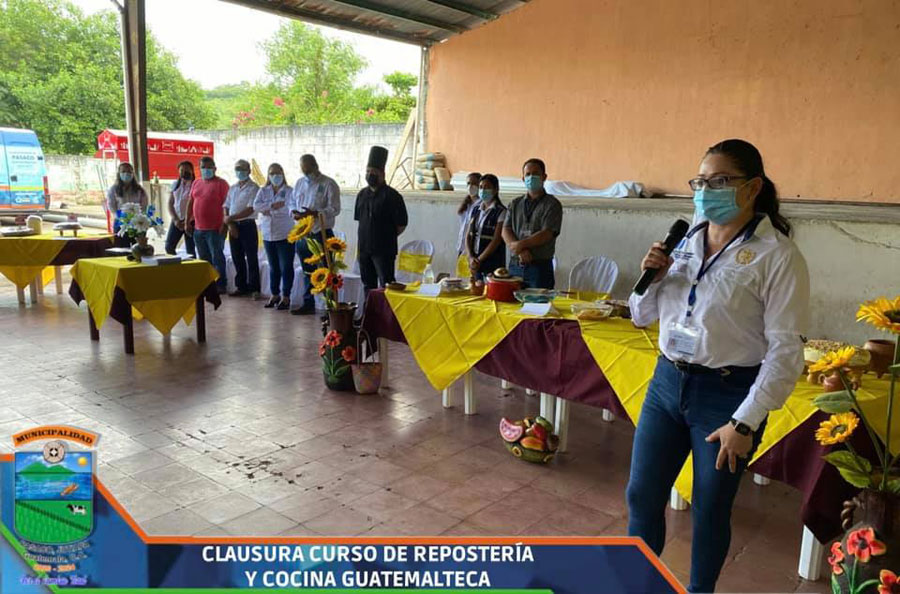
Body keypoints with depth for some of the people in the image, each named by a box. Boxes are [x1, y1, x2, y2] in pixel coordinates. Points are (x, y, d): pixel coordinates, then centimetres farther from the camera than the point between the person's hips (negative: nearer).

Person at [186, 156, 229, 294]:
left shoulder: (221, 183, -7)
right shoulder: (196, 183, 13)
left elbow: (226, 205, -11)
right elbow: (191, 203, 18)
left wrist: (224, 224, -16)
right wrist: (188, 221, 14)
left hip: (215, 229, -7)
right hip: (198, 228, 7)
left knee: (217, 257, -2)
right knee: (204, 258, 13)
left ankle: (221, 284, 4)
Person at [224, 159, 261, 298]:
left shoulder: (253, 188, -6)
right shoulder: (232, 188, 14)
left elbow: (250, 210, -15)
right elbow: (226, 207, 11)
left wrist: (231, 218, -14)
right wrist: (230, 224, -4)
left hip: (247, 225, -6)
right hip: (233, 226, 6)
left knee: (251, 258, -3)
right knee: (237, 258, 10)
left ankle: (254, 288, 1)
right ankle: (241, 286, 18)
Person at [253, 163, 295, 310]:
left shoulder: (289, 191, -3)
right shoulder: (263, 191, 11)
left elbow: (289, 209, -15)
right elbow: (256, 205, -4)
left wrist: (267, 209, -10)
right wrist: (273, 205, -17)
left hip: (285, 235, -5)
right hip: (268, 234, 5)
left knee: (286, 267, -2)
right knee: (273, 267, 13)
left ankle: (286, 296, 6)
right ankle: (274, 294, 23)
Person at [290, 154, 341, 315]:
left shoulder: (328, 184, -6)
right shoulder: (299, 183, 15)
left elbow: (335, 209, -12)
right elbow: (293, 203, 22)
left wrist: (314, 213, -24)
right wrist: (294, 212, -2)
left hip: (321, 234, -6)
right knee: (307, 272, 14)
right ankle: (308, 304, 24)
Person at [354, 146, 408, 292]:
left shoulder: (391, 196, -9)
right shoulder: (362, 194, 10)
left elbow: (402, 224, -8)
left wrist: (388, 236, -1)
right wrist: (365, 237, 12)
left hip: (384, 250, -6)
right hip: (364, 248, 6)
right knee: (368, 285, 14)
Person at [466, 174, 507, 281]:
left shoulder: (501, 212, -6)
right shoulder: (475, 210, 12)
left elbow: (496, 240, -12)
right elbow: (469, 237, 9)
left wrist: (479, 260, -14)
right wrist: (471, 258, -7)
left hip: (493, 265, -5)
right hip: (476, 264, 5)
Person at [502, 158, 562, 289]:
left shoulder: (552, 204, 0)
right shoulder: (515, 204, 14)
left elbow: (546, 234, -11)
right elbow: (506, 231, 4)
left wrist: (521, 244, -13)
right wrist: (521, 251, -12)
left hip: (540, 267, -4)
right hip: (515, 265, 4)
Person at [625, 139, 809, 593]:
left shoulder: (778, 256, -11)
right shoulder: (685, 243, 5)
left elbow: (785, 350, -13)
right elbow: (642, 316, 12)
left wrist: (745, 422, -15)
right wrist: (650, 278, -7)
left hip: (727, 394, -5)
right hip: (667, 383, 5)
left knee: (710, 510, 12)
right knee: (642, 495, 12)